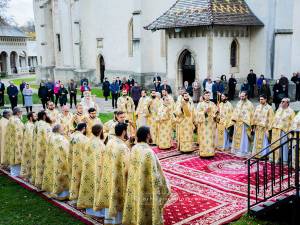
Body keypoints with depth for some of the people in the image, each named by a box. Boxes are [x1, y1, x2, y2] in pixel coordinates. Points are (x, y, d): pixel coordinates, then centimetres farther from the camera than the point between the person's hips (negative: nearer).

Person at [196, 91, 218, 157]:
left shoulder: (212, 104, 12)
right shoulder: (200, 104, 4)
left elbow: (216, 112, 8)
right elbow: (198, 113, -5)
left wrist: (216, 114, -14)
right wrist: (204, 112, -19)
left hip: (211, 124, 3)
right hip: (203, 124, -3)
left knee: (211, 138, 2)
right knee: (203, 138, -5)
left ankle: (211, 152, 7)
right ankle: (203, 153, -1)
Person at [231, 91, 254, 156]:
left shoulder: (249, 104, -4)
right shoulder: (238, 103, 13)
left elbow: (251, 114, -8)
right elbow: (235, 112, 16)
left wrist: (250, 123, -15)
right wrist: (234, 119, 4)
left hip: (244, 123, -6)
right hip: (237, 123, 6)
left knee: (244, 137, -4)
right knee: (237, 136, 10)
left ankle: (243, 151, 2)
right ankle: (237, 150, 20)